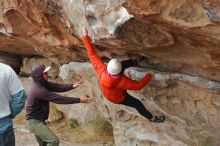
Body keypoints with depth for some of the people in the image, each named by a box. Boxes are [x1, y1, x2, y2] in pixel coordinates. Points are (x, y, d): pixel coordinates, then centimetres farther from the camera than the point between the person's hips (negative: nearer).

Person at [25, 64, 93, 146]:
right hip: (34, 121, -10)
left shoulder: (41, 82, 1)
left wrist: (72, 86, -19)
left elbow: (57, 87, -2)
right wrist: (79, 100, -26)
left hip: (38, 120, 10)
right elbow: (58, 99, -29)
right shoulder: (38, 90, -28)